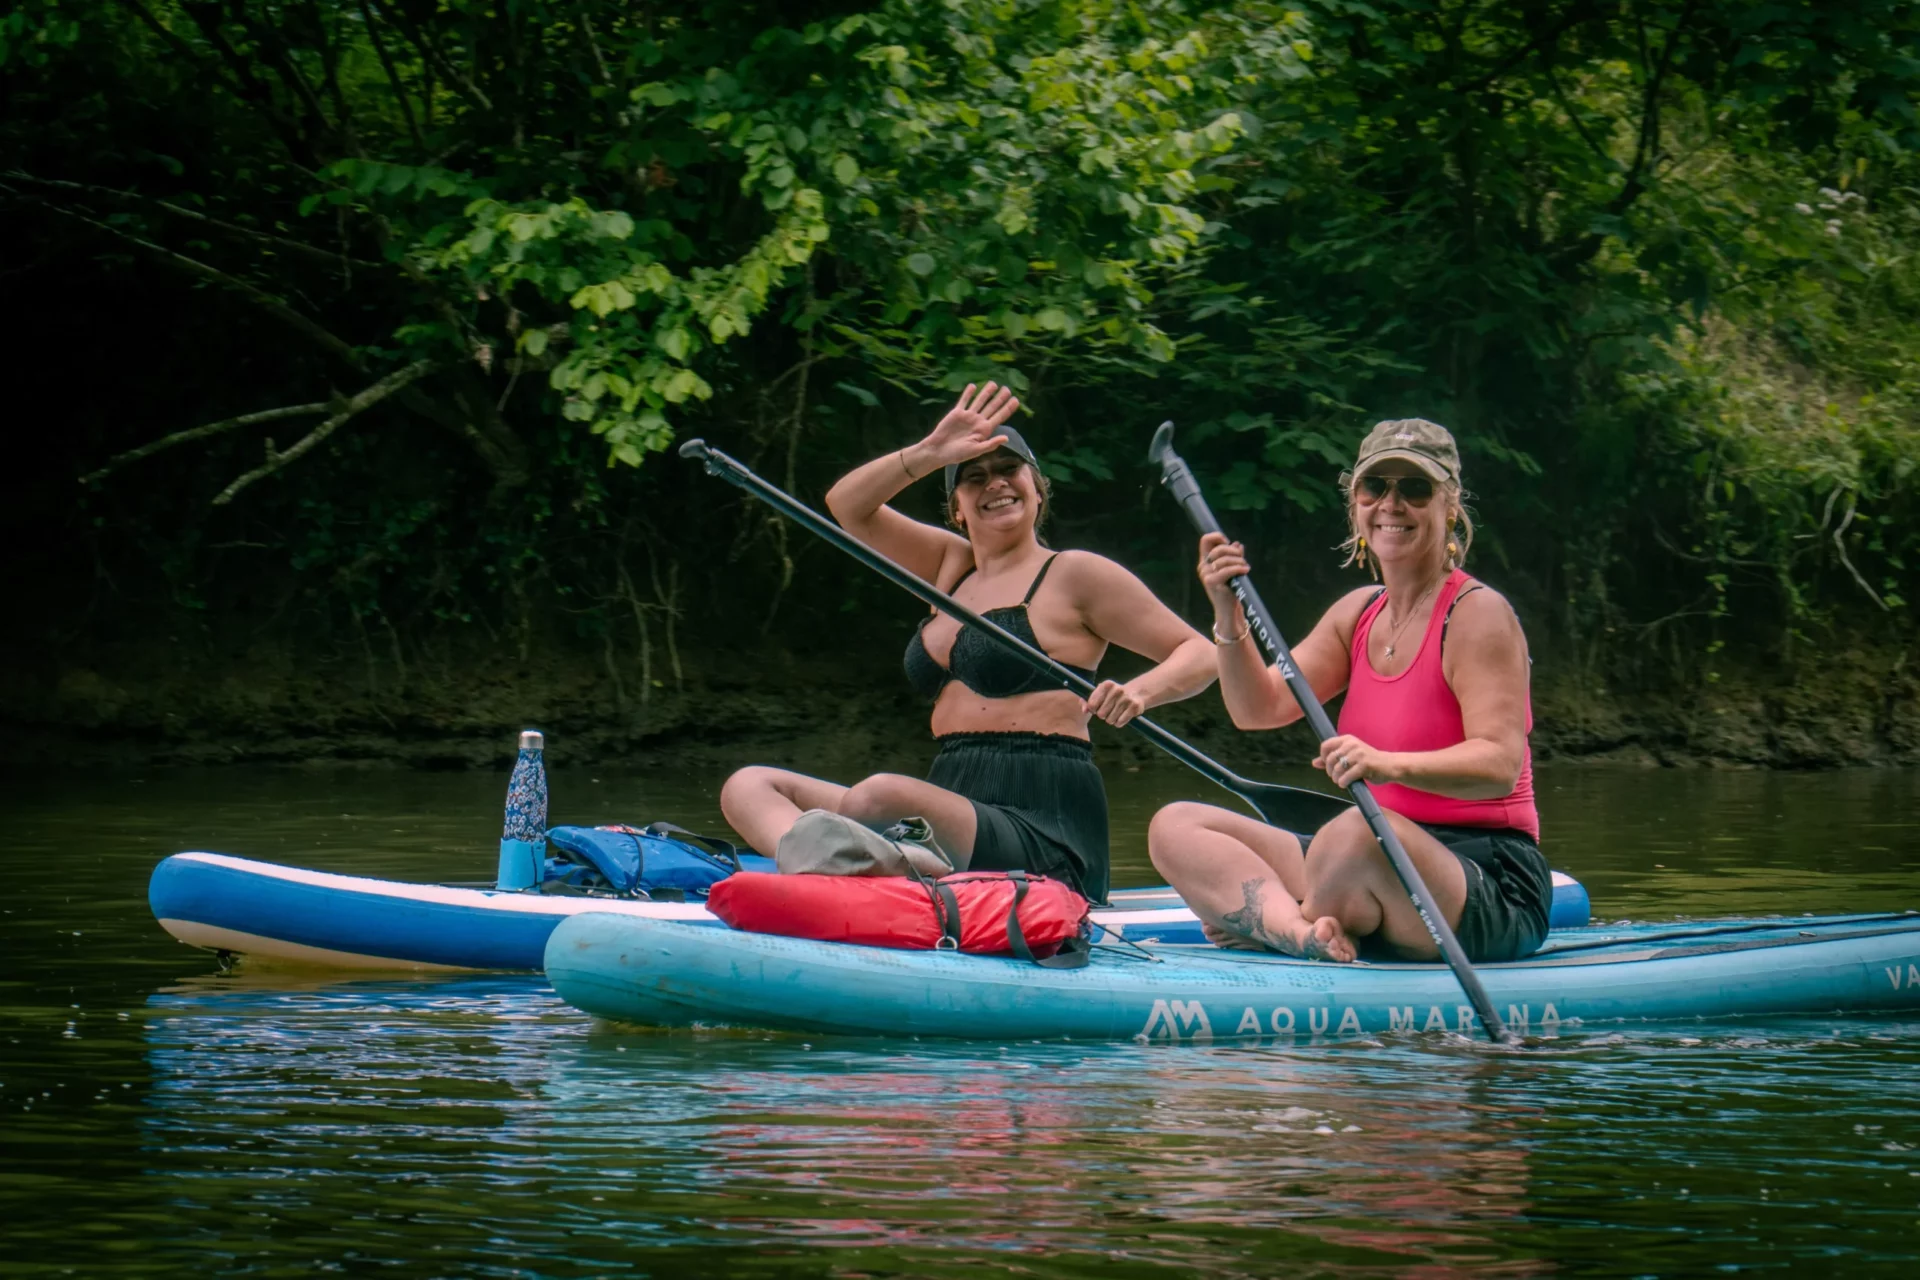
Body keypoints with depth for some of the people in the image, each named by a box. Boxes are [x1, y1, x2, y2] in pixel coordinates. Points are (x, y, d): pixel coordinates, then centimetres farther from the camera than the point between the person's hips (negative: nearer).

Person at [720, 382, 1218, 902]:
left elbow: (1200, 654, 1)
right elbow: (847, 504, 17)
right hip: (954, 804, 8)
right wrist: (930, 454, 2)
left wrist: (1139, 692, -20)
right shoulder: (952, 565, 23)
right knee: (749, 786, -9)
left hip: (1042, 832, -8)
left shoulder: (1074, 575, 3)